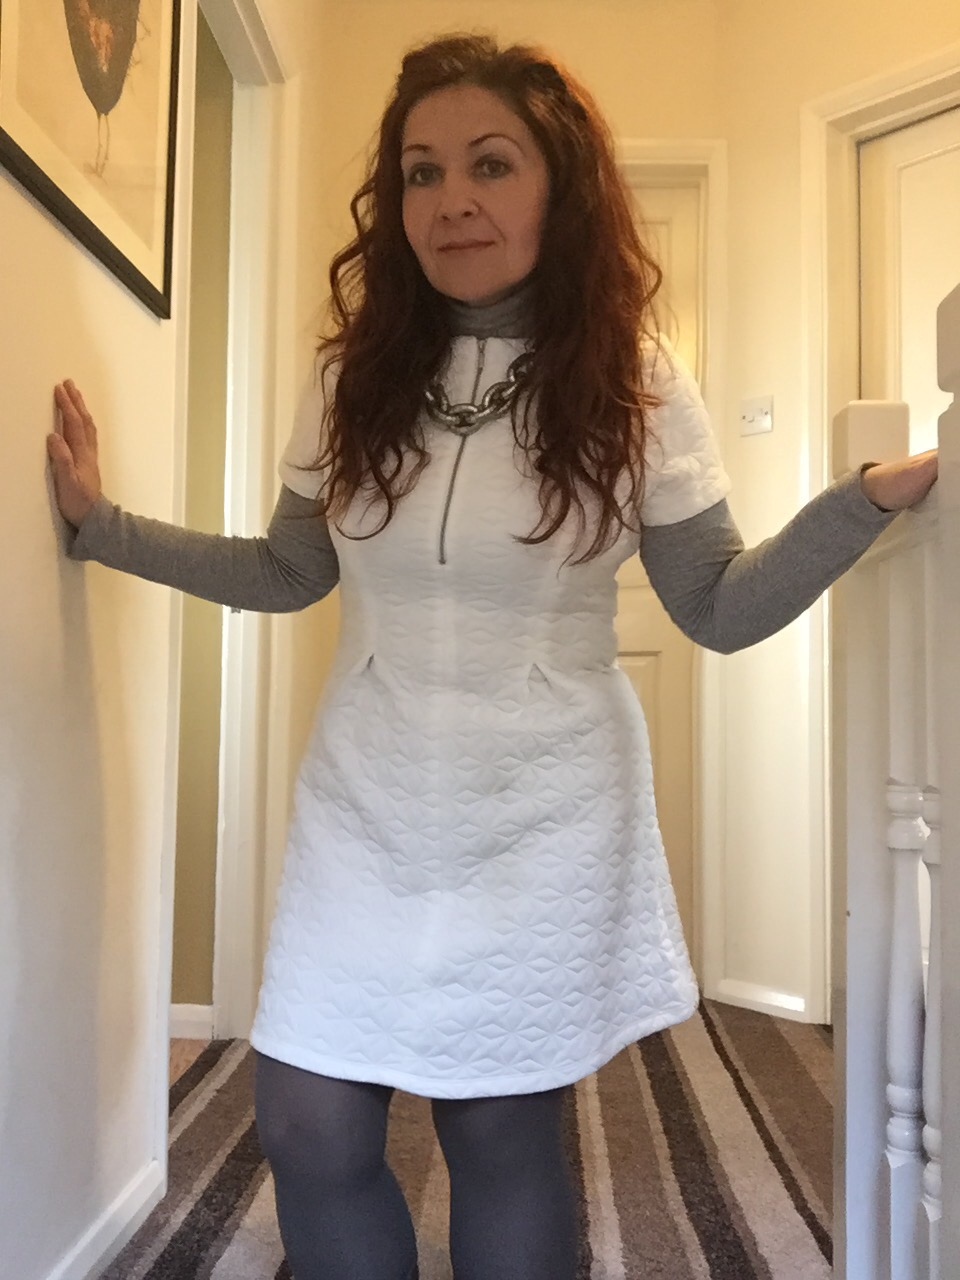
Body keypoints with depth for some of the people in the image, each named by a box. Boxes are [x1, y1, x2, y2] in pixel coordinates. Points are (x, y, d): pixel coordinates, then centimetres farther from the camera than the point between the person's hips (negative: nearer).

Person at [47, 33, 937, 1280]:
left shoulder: (634, 382, -6)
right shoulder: (353, 374, 0)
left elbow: (719, 608, -2)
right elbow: (289, 571, 10)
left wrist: (876, 495, -14)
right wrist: (104, 524, 7)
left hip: (542, 821, -2)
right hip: (362, 813, 3)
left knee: (505, 1135, 12)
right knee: (309, 1133, 8)